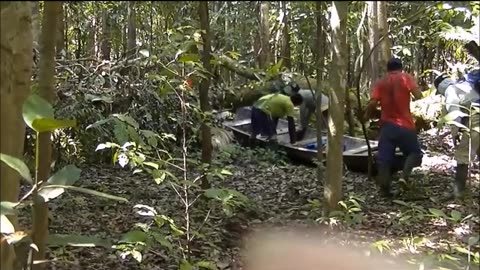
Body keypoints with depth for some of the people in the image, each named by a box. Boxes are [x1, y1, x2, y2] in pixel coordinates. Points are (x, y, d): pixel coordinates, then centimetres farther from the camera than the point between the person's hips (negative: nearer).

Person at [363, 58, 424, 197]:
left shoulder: (380, 83, 7)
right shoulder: (405, 77, 0)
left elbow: (373, 102, -4)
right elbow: (418, 95, -12)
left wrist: (367, 115, 12)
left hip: (387, 125, 2)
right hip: (405, 125, -2)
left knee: (384, 158, 6)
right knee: (414, 153, 13)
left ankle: (384, 188, 6)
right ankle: (405, 175, -12)